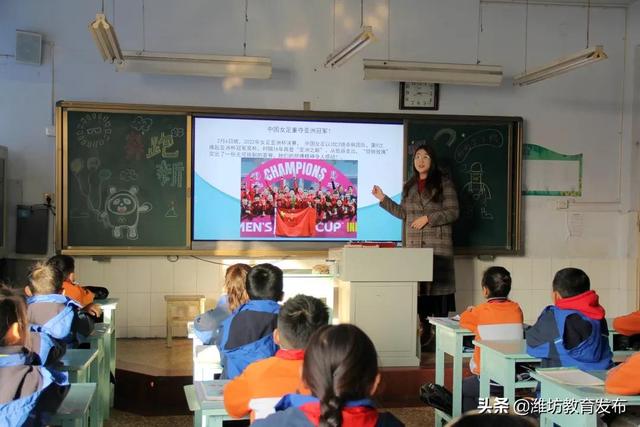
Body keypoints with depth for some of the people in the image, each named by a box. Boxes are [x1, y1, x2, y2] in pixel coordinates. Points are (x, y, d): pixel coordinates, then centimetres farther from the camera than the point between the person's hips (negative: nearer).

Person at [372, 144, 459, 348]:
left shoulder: (444, 182, 0)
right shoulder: (409, 186, 16)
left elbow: (453, 212, -5)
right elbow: (404, 213, 16)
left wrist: (428, 218, -13)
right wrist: (383, 199, 11)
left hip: (438, 244, -4)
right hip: (414, 244, 5)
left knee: (437, 283, -6)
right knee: (417, 285, 3)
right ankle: (424, 329, 10)